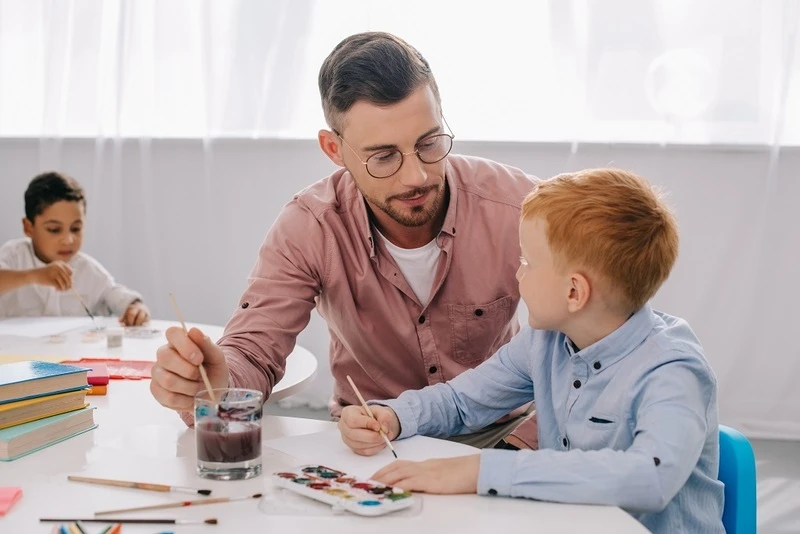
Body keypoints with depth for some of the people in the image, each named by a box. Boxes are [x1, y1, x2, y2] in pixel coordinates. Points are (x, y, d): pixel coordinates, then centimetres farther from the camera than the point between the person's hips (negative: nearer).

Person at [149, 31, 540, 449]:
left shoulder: (517, 205, -19)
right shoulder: (308, 228, -16)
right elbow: (253, 355, -15)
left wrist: (523, 441, -24)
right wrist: (215, 388, -38)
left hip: (497, 434, 1)